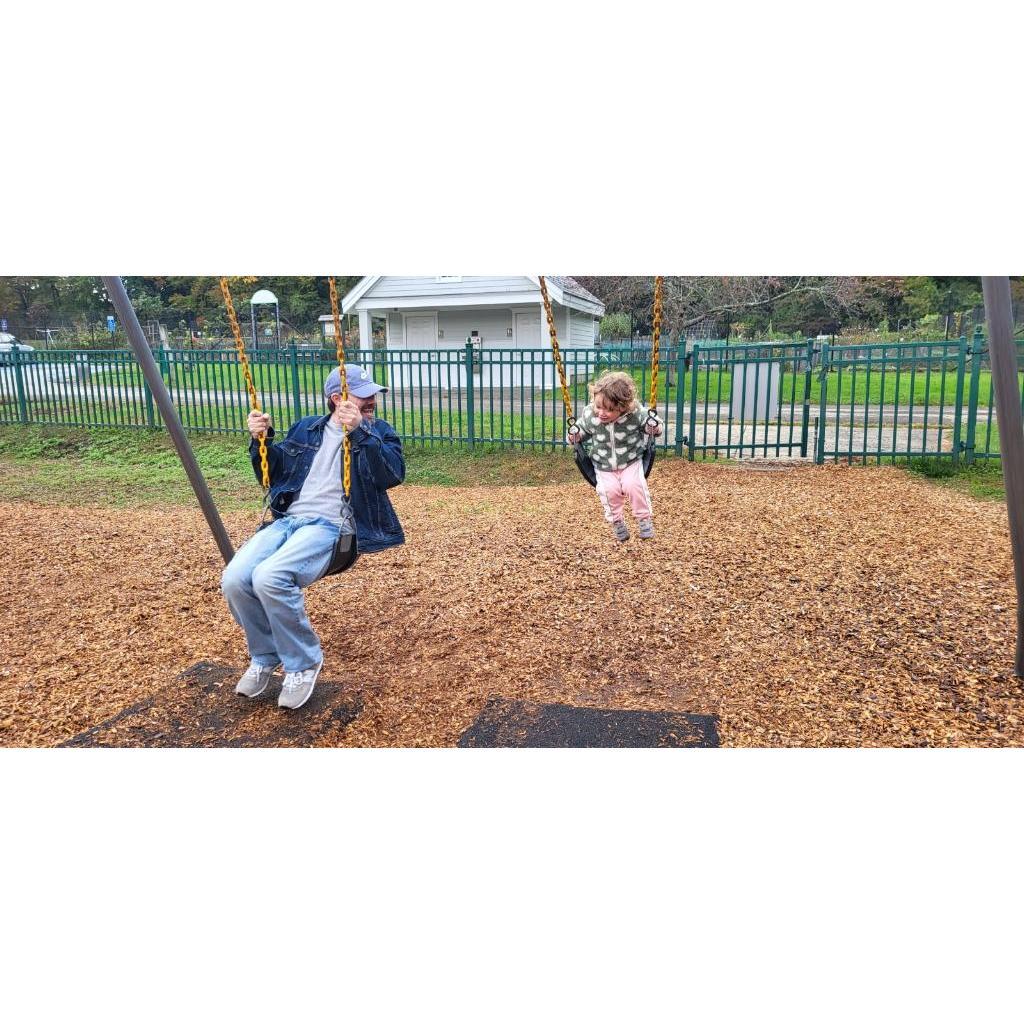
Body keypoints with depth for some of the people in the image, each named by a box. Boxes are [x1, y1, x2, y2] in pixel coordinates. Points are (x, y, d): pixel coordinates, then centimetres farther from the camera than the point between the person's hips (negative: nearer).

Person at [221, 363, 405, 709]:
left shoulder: (378, 431, 8)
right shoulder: (306, 429, 20)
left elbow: (393, 474, -12)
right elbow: (272, 475, 25)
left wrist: (359, 432, -22)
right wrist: (261, 441, 6)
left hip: (331, 525, -5)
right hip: (287, 520, 5)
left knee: (269, 577, -30)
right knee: (234, 580, -20)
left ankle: (304, 662, -6)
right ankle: (265, 656, 8)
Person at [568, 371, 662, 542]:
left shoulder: (636, 414, -20)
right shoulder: (589, 416, -16)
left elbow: (653, 427, -3)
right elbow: (582, 431, 5)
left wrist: (653, 427, -26)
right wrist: (574, 436, -17)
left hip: (631, 462, -1)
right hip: (604, 467, 1)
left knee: (634, 485, -24)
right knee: (609, 490, -22)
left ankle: (644, 518, 0)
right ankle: (616, 521, 2)